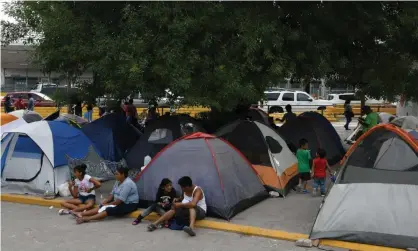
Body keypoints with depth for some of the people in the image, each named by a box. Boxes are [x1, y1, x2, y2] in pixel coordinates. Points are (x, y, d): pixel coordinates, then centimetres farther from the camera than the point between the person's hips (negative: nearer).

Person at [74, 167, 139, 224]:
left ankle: (87, 219, -36)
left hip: (129, 205, -10)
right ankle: (81, 214, -16)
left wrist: (108, 204, -17)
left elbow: (121, 200, -25)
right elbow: (112, 194, 11)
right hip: (119, 202, 10)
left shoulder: (127, 184, -23)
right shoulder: (118, 182, 9)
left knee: (109, 210, -27)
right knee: (102, 207, -8)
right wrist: (105, 201, -6)